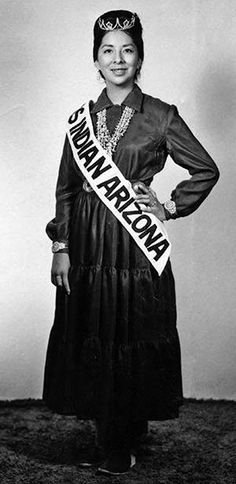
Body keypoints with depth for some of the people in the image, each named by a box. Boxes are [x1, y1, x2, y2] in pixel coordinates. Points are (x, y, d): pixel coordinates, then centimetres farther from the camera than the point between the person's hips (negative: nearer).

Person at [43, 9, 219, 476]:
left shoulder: (161, 117, -1)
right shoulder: (81, 118, 8)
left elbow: (207, 170, 6)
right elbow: (65, 189, 9)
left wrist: (170, 208, -2)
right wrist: (61, 247, 2)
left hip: (137, 244, -3)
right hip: (87, 244, 3)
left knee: (133, 341, 3)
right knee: (90, 340, 8)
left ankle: (125, 444, 21)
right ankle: (104, 435, 27)